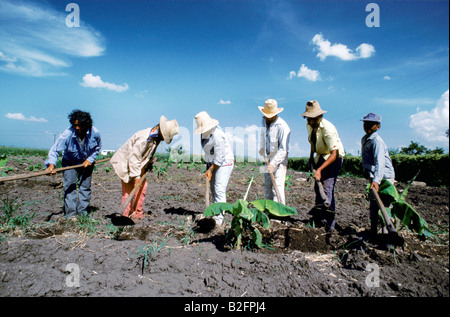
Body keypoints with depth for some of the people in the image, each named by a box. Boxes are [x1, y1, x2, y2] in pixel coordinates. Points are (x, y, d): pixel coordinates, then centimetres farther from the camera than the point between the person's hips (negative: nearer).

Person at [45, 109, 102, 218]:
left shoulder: (94, 133, -20)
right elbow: (55, 150, -25)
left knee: (85, 186, 1)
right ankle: (71, 213, -1)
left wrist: (90, 159, -9)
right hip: (70, 162, -1)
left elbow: (98, 147, 1)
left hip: (87, 162, 2)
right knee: (69, 186, -8)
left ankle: (82, 212, 11)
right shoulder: (67, 134, -26)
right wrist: (51, 164, -41)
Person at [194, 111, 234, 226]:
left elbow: (220, 158, -23)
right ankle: (216, 213, 23)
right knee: (213, 188, 11)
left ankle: (219, 219, -10)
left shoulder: (217, 135, -27)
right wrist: (208, 167, 15)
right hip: (213, 162, 9)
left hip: (224, 163, -9)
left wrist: (210, 170, -16)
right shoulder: (205, 132, 1)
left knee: (219, 189, -13)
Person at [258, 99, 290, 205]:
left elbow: (283, 149, -21)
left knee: (277, 187, -10)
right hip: (268, 158, 8)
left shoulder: (282, 126, -18)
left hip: (279, 160, -7)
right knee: (268, 185, 12)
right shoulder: (264, 121, 8)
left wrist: (273, 163, -25)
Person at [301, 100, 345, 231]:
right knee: (317, 186, 12)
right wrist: (311, 156, 13)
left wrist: (320, 169, -40)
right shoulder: (309, 125, -5)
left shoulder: (328, 128, -30)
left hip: (334, 158, -8)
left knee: (327, 187, -17)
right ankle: (319, 216, 26)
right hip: (321, 157, 8)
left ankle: (329, 222, -11)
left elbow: (334, 154, -33)